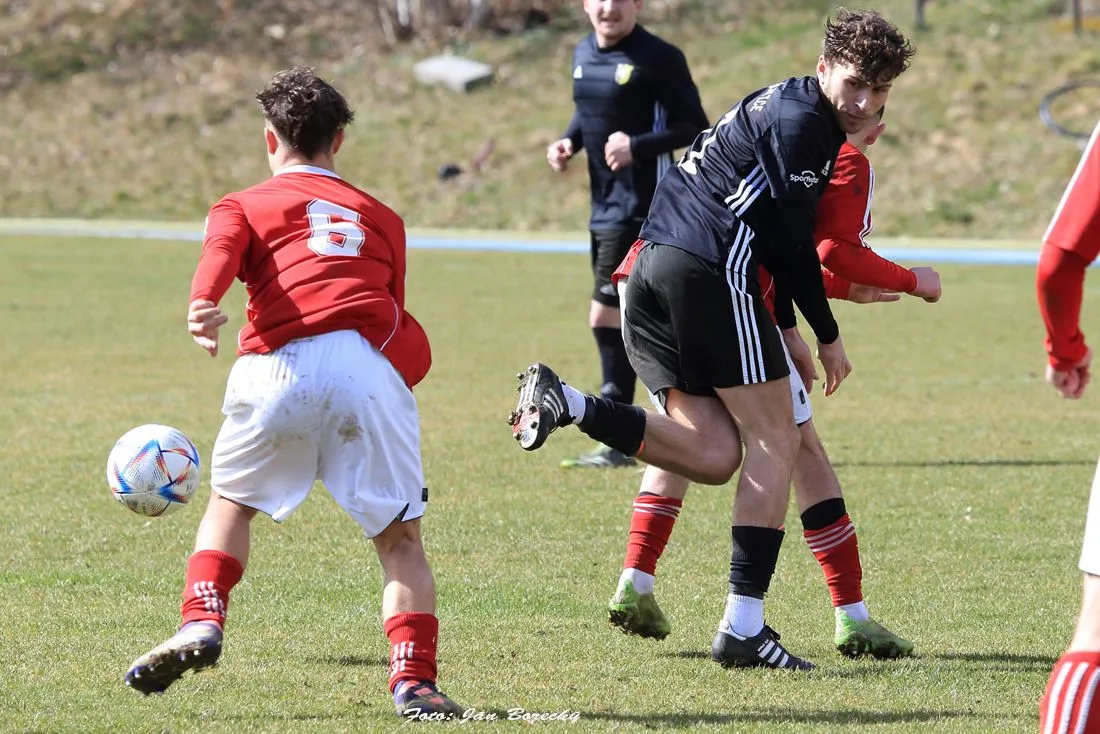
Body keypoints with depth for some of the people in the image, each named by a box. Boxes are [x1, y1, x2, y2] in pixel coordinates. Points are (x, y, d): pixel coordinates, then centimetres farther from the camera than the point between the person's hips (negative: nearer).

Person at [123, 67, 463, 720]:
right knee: (400, 537, 8)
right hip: (373, 366, 1)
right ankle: (415, 680, -7)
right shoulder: (381, 217, 31)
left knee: (231, 503, 24)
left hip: (282, 367, -1)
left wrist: (203, 305, -21)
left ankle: (201, 624, 6)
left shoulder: (244, 206, 22)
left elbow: (221, 251, -4)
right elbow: (409, 340, 16)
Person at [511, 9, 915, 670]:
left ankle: (565, 404, -8)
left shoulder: (778, 106, 24)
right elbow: (790, 240, -8)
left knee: (713, 455, 5)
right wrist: (829, 336, 2)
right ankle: (744, 626, -6)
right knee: (774, 442, -2)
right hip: (711, 268, -9)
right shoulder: (803, 118, -6)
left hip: (651, 268, 9)